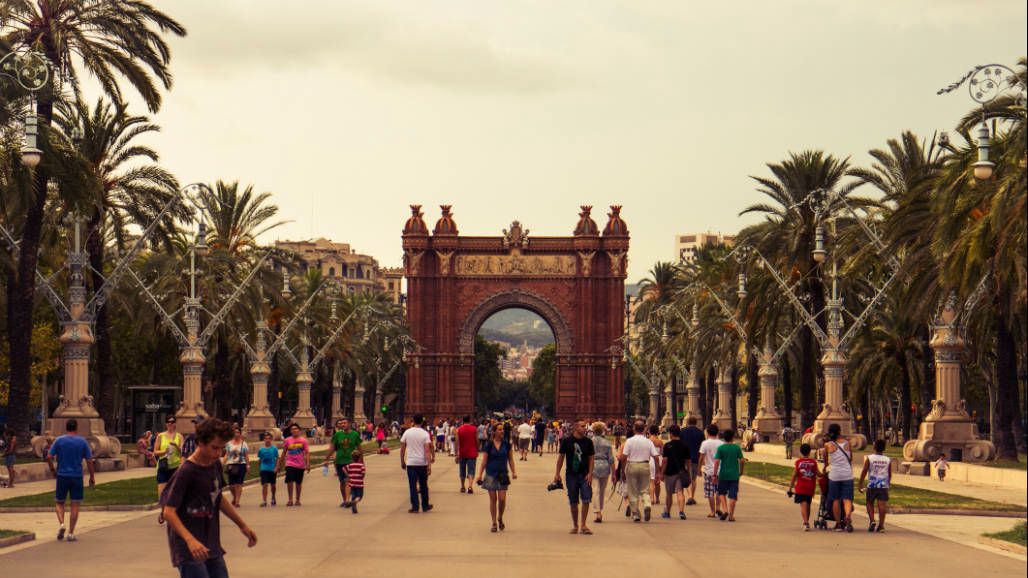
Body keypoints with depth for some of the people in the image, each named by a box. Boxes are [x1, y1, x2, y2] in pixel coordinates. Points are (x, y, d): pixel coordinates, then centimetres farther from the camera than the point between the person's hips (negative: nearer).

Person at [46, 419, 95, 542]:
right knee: (75, 505, 5)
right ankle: (71, 533, 2)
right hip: (77, 477, -1)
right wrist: (92, 477, 5)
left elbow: (49, 457, -5)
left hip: (62, 476, 1)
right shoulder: (83, 441, -1)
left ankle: (61, 524, -10)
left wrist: (52, 470, 10)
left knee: (59, 503, 15)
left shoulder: (59, 440, 0)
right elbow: (89, 460, -3)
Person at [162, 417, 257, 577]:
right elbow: (169, 512, -20)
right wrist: (190, 540, -33)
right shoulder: (186, 472, -17)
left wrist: (243, 525, 24)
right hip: (189, 550, -8)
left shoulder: (216, 465, 7)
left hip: (212, 546, 8)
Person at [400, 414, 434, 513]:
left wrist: (402, 462, 13)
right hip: (422, 463, 0)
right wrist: (429, 465, -10)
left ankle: (415, 507, -2)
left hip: (410, 463, 0)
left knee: (412, 486, 2)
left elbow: (402, 449, 2)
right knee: (423, 485, 14)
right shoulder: (425, 434, -6)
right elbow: (427, 450, -11)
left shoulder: (407, 432, -1)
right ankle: (425, 506, 24)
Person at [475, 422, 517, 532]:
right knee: (493, 499, 2)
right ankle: (494, 523, 11)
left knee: (502, 499, -6)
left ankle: (500, 518, 20)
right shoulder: (489, 445, -2)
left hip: (503, 474, 1)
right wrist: (480, 474, -2)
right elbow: (484, 461, 2)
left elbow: (510, 459, 8)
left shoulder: (506, 444, 2)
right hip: (491, 474, -1)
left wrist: (513, 471, -2)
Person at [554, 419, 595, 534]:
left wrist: (590, 473, -5)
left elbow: (591, 458, 5)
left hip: (585, 475, 0)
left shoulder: (588, 442, 3)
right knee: (573, 502, 6)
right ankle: (575, 525, 19)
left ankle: (583, 525, 0)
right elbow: (561, 457, 5)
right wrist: (557, 473, 2)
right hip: (571, 475, 0)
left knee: (586, 500, -9)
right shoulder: (566, 441, 0)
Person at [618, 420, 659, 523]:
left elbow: (623, 457, -11)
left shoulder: (629, 441, -7)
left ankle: (635, 514, 10)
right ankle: (647, 505, -17)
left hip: (632, 466, -2)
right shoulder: (648, 442, 0)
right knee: (645, 490, 12)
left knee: (633, 492, 8)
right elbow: (656, 456, -3)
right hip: (645, 466, 2)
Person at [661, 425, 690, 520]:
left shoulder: (667, 445, -8)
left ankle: (667, 512, 25)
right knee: (680, 492, -3)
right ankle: (681, 511, -21)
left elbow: (665, 460, -11)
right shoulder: (684, 445, 3)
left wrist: (662, 473, -5)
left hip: (670, 472, -2)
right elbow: (687, 461, 7)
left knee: (669, 494, 12)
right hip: (681, 472, 2)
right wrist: (687, 472, 18)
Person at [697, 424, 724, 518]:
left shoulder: (705, 443, -6)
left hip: (709, 471, -2)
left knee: (710, 493, 4)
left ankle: (713, 512, 6)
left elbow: (701, 457, -8)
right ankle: (718, 508, 5)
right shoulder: (721, 443, 0)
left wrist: (700, 468, 4)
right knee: (719, 491, 17)